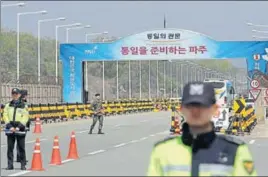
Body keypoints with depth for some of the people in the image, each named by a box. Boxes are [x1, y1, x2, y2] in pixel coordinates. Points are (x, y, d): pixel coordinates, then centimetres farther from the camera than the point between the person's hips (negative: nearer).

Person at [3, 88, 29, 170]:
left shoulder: (23, 106, 5)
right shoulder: (8, 105, 12)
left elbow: (25, 117, -1)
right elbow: (5, 116, 5)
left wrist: (19, 127, -13)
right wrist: (10, 126, -9)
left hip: (20, 129, -2)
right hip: (10, 129, 2)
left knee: (21, 148, 0)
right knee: (10, 147, 2)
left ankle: (23, 165, 5)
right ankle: (10, 165, 6)